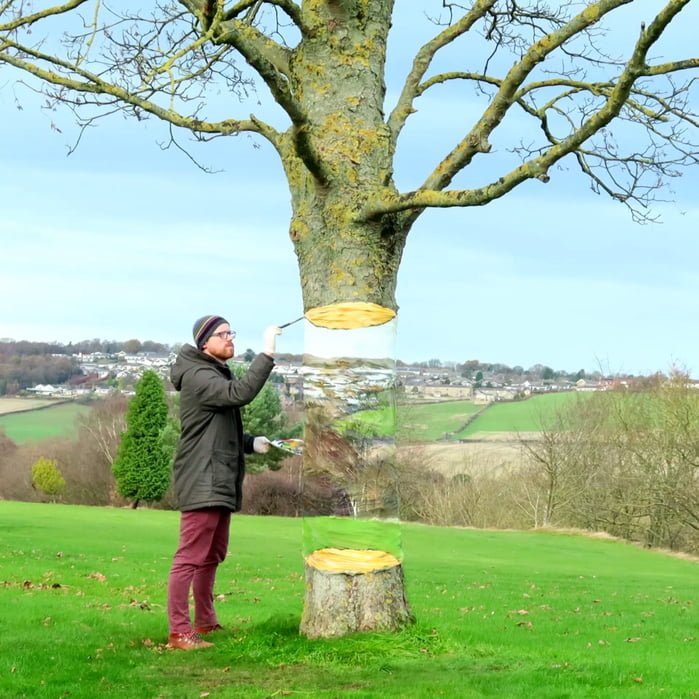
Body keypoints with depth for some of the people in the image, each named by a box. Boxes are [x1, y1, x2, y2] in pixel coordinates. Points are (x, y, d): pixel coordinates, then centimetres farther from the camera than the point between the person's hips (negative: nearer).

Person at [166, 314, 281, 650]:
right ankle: (179, 632, -10)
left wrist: (251, 443, 10)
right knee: (190, 557, -10)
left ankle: (205, 622, 27)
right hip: (201, 481, -11)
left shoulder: (218, 375, 20)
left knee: (212, 555, 17)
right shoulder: (198, 376, -13)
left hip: (220, 483, 11)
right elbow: (240, 393, -29)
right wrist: (267, 354, -28)